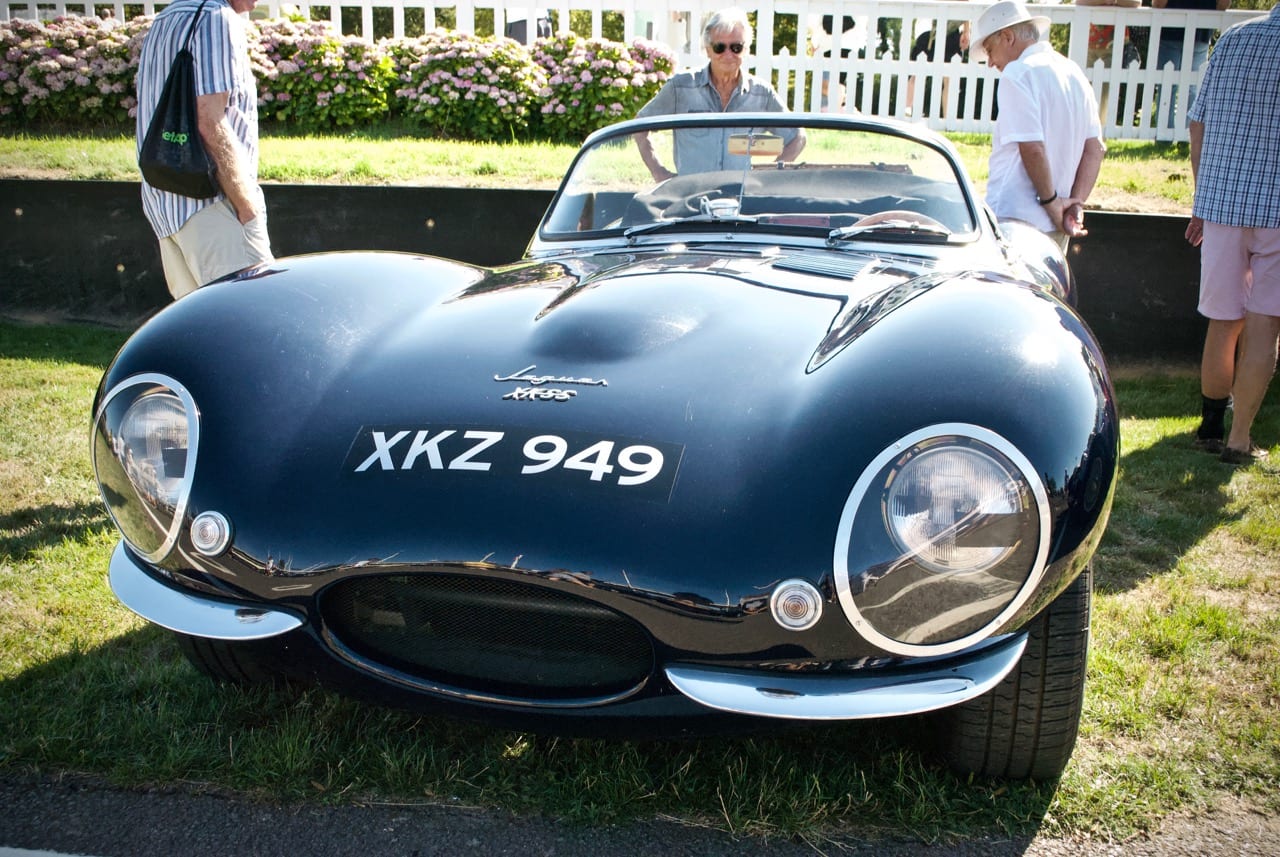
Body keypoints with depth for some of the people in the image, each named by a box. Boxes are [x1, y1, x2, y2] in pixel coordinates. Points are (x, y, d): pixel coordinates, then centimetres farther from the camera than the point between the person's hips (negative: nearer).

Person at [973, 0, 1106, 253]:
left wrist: (1051, 201, -9)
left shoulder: (1018, 73, -9)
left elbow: (1032, 147, -19)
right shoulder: (1074, 73, 16)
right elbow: (1095, 148, 12)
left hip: (1016, 218, -8)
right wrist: (1076, 202, 4)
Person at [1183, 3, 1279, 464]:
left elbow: (1198, 124, 9)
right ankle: (1239, 439, 7)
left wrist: (1204, 199, 17)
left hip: (1221, 202, 4)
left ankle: (1211, 426, 25)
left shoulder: (1233, 38, 5)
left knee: (1224, 323, 14)